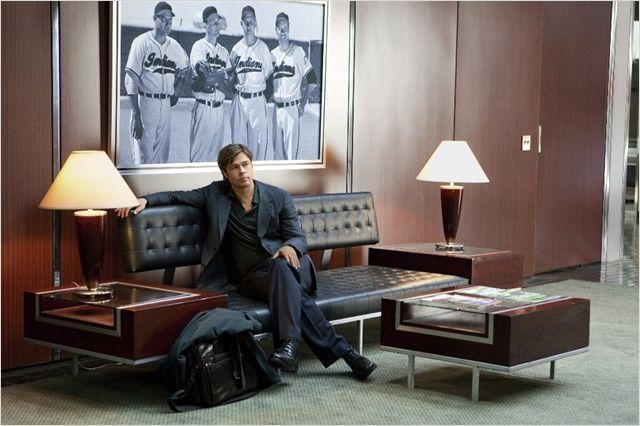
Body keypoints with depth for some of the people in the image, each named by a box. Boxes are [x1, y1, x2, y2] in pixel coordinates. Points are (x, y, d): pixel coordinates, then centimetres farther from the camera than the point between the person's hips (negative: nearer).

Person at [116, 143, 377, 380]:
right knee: (291, 293, -34)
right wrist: (145, 200, -4)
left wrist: (289, 246, -20)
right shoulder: (216, 194, 11)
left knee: (281, 268, -39)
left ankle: (289, 344, -52)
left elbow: (298, 237, 5)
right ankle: (342, 350, -39)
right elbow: (177, 196, 15)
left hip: (289, 266, 0)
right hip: (252, 277, 0)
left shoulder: (279, 197, 7)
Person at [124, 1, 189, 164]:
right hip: (145, 103, -6)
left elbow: (184, 68, 31)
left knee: (162, 157, 7)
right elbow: (131, 81, -11)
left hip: (166, 106, 6)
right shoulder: (142, 42, -7)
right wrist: (136, 116, -17)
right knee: (143, 157, -8)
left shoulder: (174, 46, 9)